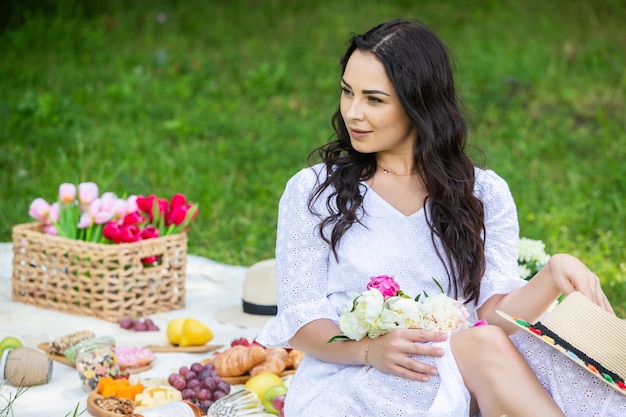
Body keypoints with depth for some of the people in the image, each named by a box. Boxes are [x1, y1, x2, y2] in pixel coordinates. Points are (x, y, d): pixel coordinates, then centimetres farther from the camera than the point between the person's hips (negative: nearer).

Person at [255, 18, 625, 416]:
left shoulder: (485, 193, 10)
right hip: (349, 381, -2)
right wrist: (370, 349, -21)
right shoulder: (312, 191, 6)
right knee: (485, 346, -32)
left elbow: (496, 308, -1)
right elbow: (301, 319, 0)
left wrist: (553, 276, -23)